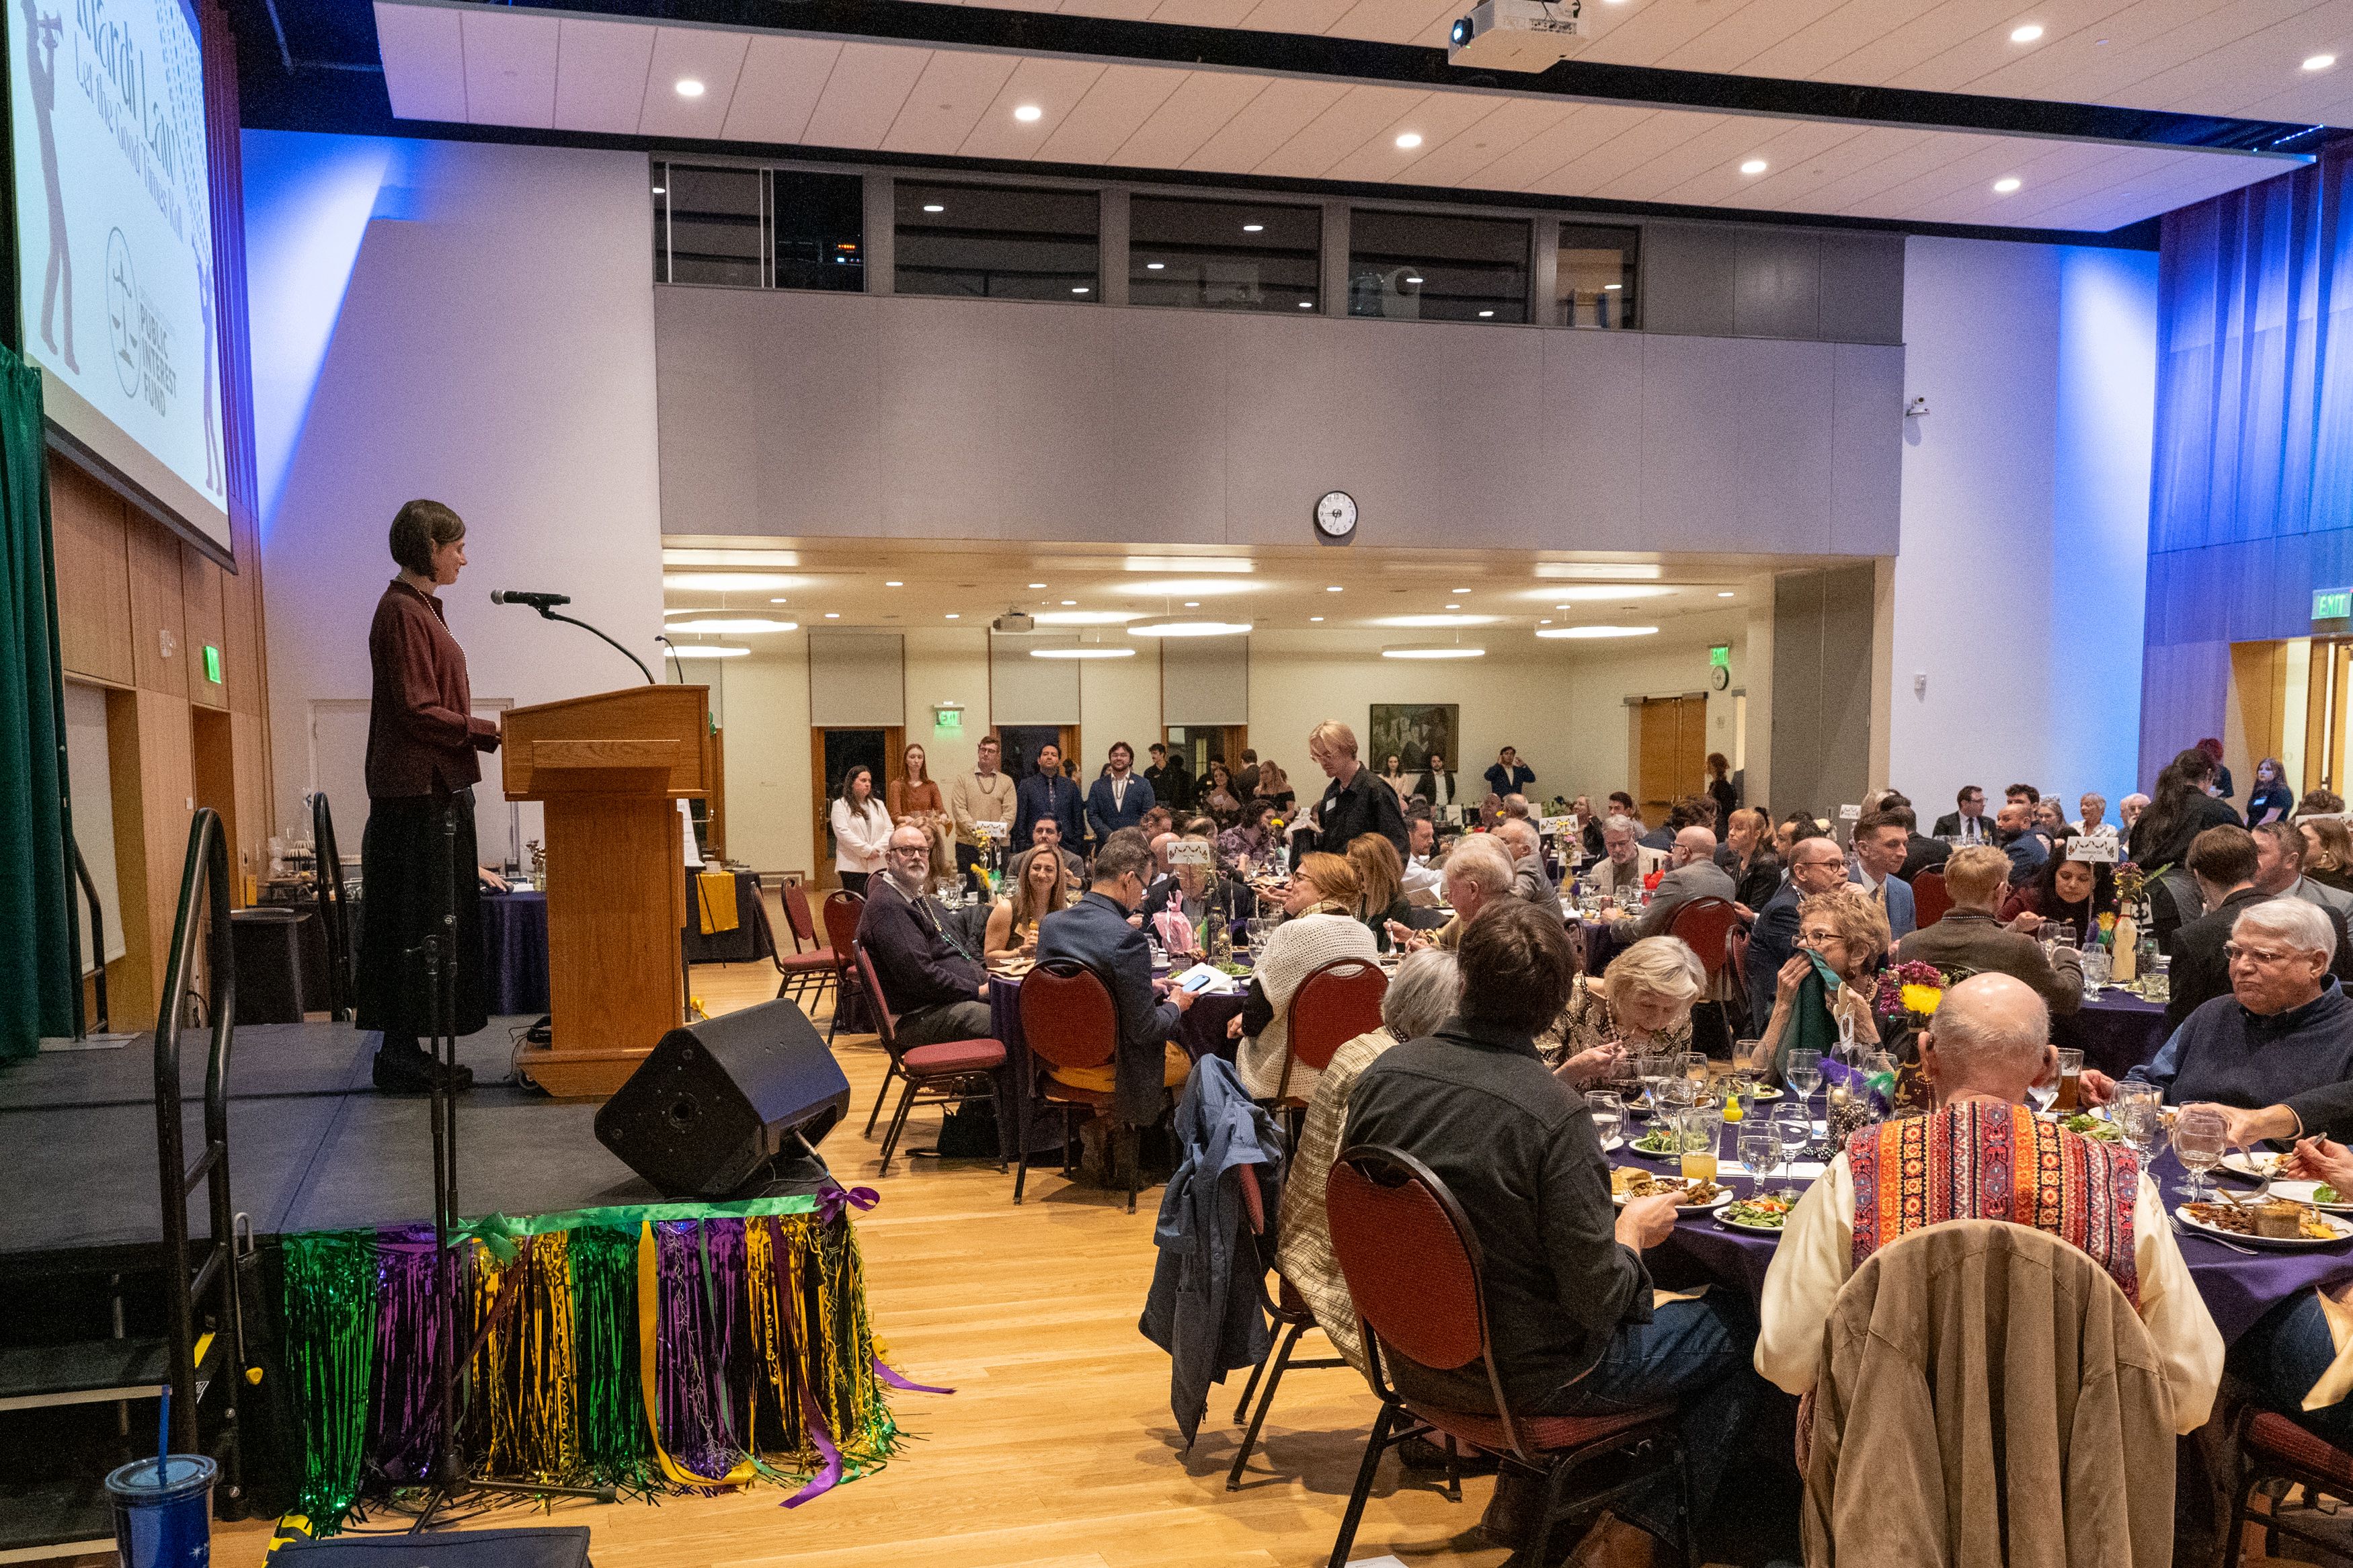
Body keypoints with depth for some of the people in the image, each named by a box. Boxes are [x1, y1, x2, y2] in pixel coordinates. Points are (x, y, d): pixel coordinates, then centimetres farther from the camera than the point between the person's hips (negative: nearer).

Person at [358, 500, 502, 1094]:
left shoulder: (421, 609, 18)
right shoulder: (402, 611, -12)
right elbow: (418, 711, -18)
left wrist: (488, 734, 15)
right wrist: (490, 731, -14)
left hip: (436, 788, 10)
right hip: (417, 792, -10)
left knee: (431, 923, 12)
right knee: (417, 926, -6)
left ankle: (407, 1054, 18)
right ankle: (401, 1061, 1)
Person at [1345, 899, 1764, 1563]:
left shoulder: (1381, 1076, -12)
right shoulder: (1555, 1114, -29)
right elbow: (1597, 1299, -23)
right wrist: (1632, 1234, -2)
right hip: (1529, 1376, -6)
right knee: (1740, 1324, 12)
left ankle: (1520, 1495, 32)